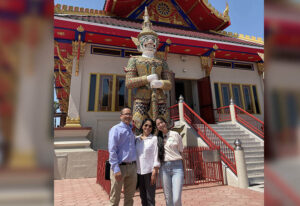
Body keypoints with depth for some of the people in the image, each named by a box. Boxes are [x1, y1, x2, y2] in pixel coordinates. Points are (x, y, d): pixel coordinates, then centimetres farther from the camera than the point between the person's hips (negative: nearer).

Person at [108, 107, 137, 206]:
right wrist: (116, 169, -17)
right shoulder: (116, 129, -5)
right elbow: (112, 150, -13)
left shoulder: (131, 130, 15)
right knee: (115, 198, 7)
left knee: (129, 197, 17)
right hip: (120, 166, -6)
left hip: (132, 167, 6)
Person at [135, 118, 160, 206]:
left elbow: (156, 156, -7)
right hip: (139, 171, 4)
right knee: (142, 196, 15)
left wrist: (154, 173, -11)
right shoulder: (137, 139, 7)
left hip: (149, 171, -4)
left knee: (150, 198, 3)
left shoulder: (154, 139, -4)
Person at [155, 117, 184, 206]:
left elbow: (181, 152, 6)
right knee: (168, 198, 8)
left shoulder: (175, 134, 2)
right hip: (164, 168, 2)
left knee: (176, 199, -10)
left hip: (177, 166, -2)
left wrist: (184, 169, 6)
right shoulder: (158, 138, 6)